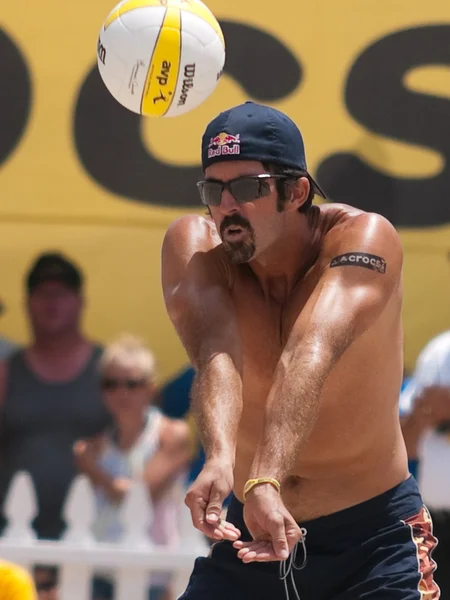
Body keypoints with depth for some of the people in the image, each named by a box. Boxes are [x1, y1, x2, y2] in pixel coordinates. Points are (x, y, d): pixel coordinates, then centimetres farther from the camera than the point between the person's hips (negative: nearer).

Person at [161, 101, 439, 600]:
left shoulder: (364, 238, -18)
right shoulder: (193, 245, -10)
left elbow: (311, 355, -36)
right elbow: (214, 352, -31)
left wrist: (265, 480, -52)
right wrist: (219, 459, -51)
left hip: (372, 535, -3)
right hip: (253, 528, 3)